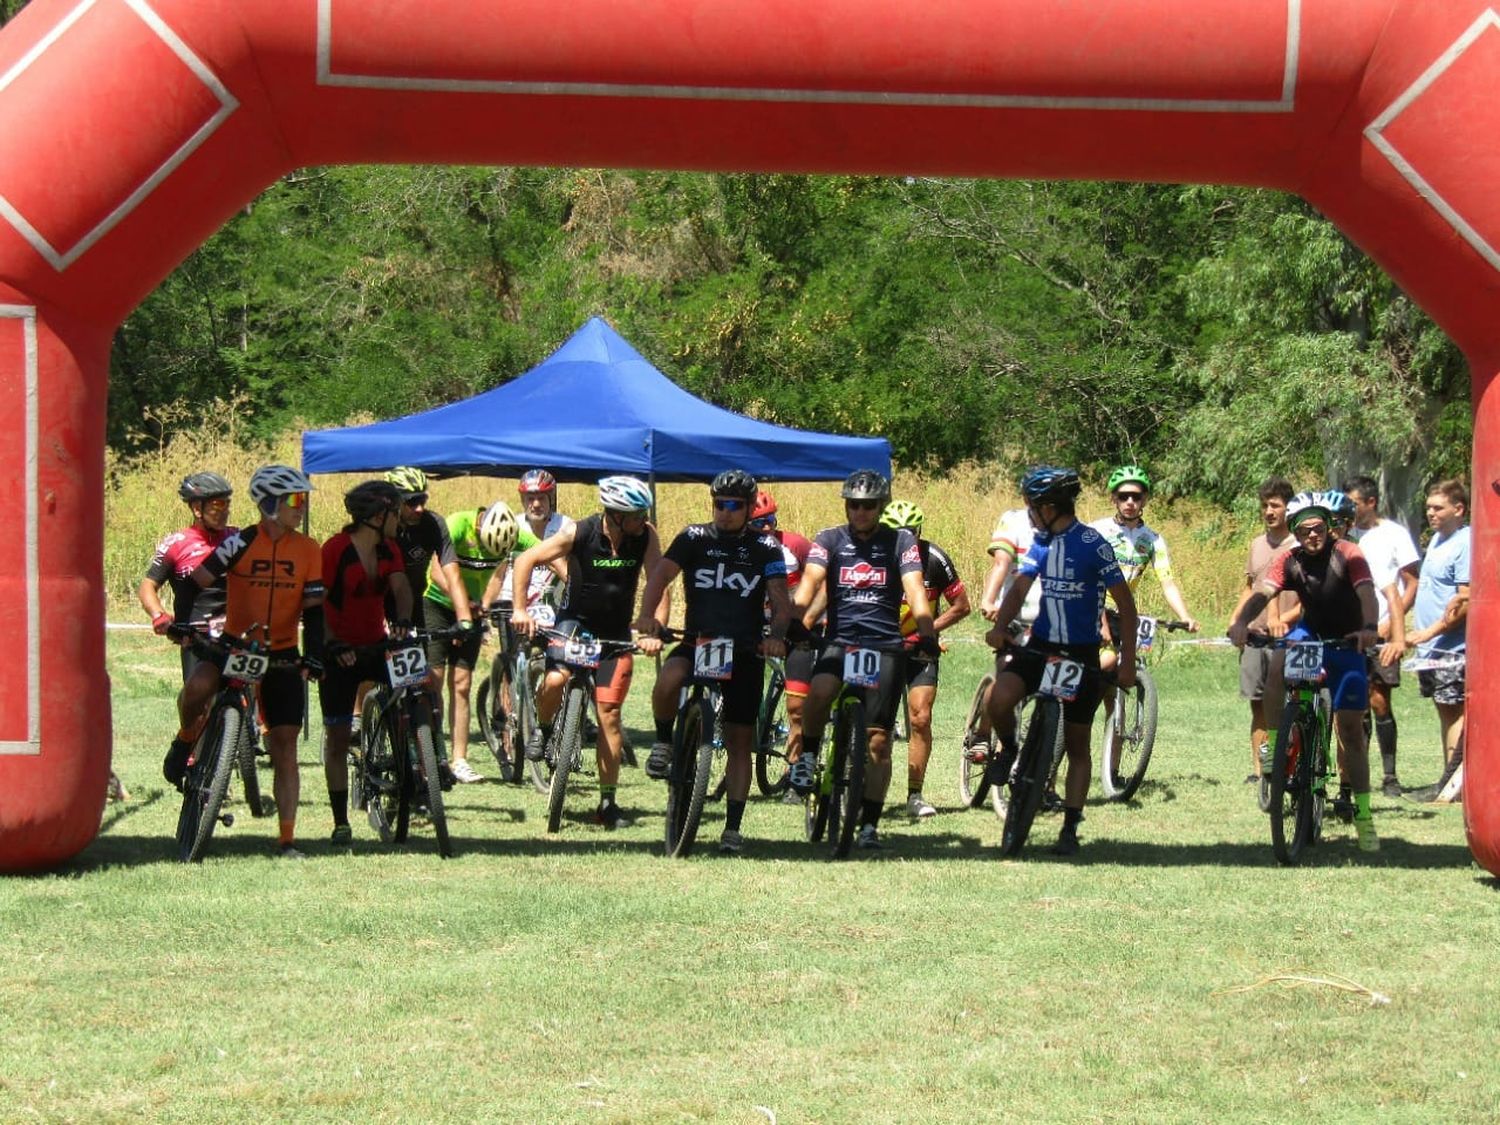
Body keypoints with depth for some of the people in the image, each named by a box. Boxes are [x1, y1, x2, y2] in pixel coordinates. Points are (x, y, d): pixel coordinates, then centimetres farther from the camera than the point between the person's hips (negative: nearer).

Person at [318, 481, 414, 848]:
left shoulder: (389, 550, 3)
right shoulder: (336, 549, -14)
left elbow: (400, 587, -11)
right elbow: (316, 602, -16)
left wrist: (403, 619, -32)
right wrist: (331, 643, -29)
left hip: (375, 646, 5)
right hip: (340, 652, -5)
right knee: (338, 738, 0)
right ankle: (340, 823, 6)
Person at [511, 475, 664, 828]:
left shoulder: (646, 537, -14)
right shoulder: (579, 534, -19)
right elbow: (526, 560, -13)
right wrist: (520, 609, -20)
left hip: (615, 633, 2)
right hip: (575, 620, -2)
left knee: (609, 713, -1)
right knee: (555, 679, -30)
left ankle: (608, 803, 6)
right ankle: (541, 729, 4)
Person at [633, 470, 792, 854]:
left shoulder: (766, 548, 2)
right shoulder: (694, 538, 1)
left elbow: (780, 600, -6)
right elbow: (660, 575, -11)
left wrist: (777, 635, -28)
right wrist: (647, 616, -31)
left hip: (745, 652, 1)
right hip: (697, 642, -1)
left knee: (740, 742, 1)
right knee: (667, 681, -34)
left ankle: (733, 827, 7)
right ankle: (664, 742, -5)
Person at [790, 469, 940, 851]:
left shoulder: (900, 542, 4)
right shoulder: (830, 540, 5)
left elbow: (914, 589, -8)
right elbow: (810, 581, -10)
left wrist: (926, 633, -25)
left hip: (885, 646, 0)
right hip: (839, 640, 0)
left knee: (879, 740, -3)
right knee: (818, 692, -33)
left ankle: (870, 824, 4)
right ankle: (808, 755, -6)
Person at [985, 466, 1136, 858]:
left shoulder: (1091, 544, -14)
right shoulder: (1041, 543, 6)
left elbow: (1125, 602, -10)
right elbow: (1020, 589, 1)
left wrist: (1127, 661, -12)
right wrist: (1000, 627, -19)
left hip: (1081, 654, -4)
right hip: (1041, 646, 4)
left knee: (1077, 746, 5)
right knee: (999, 698, -24)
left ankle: (1070, 829, 14)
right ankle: (1009, 749, 7)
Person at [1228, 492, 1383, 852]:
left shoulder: (1347, 554, -16)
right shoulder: (1290, 561, -9)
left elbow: (1366, 591, -32)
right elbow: (1263, 592, -24)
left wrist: (1369, 627, -53)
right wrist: (1241, 622, -45)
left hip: (1347, 645, -2)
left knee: (1351, 728, -7)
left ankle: (1363, 815, -2)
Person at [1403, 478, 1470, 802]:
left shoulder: (1466, 544, -15)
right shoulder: (1438, 540, 15)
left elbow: (1465, 602, -21)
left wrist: (1428, 632, -21)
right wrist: (1417, 635, 18)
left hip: (1451, 647, -9)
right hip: (1431, 646, 9)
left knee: (1454, 712, -6)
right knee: (1445, 711, 11)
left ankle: (1451, 783, -6)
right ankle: (1451, 781, 15)